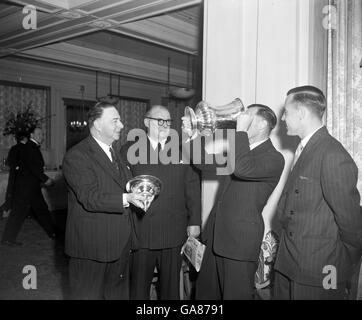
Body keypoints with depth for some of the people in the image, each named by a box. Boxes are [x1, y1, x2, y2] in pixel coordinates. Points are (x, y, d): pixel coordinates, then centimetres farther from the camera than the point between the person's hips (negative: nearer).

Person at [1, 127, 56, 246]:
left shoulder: (34, 148, 16)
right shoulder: (29, 147, -15)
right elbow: (33, 167, -23)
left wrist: (42, 180, 11)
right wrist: (45, 179, -18)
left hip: (33, 187, 10)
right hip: (24, 187, -10)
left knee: (42, 209, 15)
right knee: (18, 212, -4)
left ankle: (53, 233, 25)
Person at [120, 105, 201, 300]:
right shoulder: (129, 150, 4)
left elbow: (192, 187, 7)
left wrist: (194, 222, 3)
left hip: (174, 233, 2)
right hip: (141, 232, -1)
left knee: (171, 286, 13)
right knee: (139, 287, 10)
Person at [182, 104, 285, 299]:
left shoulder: (274, 158, -14)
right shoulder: (240, 149, 13)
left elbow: (242, 168, -33)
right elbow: (207, 164, 17)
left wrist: (241, 130, -24)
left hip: (241, 241, -8)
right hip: (216, 237, 8)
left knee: (236, 294, 5)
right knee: (204, 292, 19)